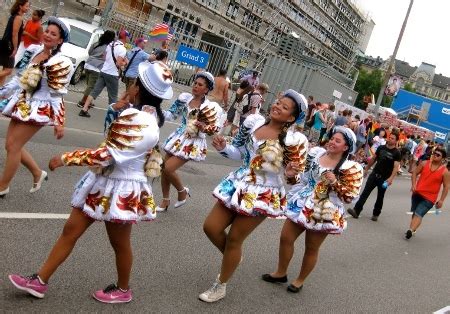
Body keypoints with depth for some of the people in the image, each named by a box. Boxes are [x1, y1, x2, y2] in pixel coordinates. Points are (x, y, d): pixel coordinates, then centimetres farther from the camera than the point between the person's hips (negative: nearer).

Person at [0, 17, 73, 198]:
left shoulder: (61, 63, -17)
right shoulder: (33, 51, 6)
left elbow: (57, 95, -17)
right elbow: (19, 77, 15)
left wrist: (59, 122, -19)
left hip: (39, 109, -8)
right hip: (22, 104, 8)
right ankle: (38, 174, 30)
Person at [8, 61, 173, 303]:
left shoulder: (134, 117, -26)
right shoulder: (151, 116, 5)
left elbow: (109, 153, -28)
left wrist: (66, 158, -21)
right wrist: (117, 109, 9)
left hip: (120, 189, -10)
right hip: (107, 183, 10)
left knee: (120, 243, 11)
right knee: (70, 230, 11)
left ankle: (123, 290, 33)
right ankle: (40, 281, 21)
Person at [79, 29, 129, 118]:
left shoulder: (111, 44, 10)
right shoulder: (122, 48, -16)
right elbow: (119, 64, -21)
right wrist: (124, 62, -2)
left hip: (103, 71, 7)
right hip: (112, 74, -7)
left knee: (95, 91, 6)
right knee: (113, 96, 6)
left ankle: (84, 110, 3)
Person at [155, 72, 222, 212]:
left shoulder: (211, 107, -13)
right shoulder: (184, 98, 0)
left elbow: (212, 130, -10)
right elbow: (171, 115, 7)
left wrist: (204, 128, -29)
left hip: (193, 143, -5)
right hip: (178, 138, 6)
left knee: (168, 168, -14)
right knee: (164, 168, 7)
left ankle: (183, 191, 14)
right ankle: (165, 200, 26)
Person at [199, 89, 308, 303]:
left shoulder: (294, 140, -16)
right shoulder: (253, 122, -4)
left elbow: (293, 175, -8)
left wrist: (290, 174, -31)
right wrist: (223, 147, -11)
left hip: (264, 195, -5)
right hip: (238, 185, 5)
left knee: (234, 239, 4)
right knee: (211, 227, 5)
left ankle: (220, 287, 26)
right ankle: (232, 258, 37)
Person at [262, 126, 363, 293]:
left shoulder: (351, 168, -13)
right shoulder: (316, 153, 1)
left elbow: (351, 196, -15)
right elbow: (300, 172, 16)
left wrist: (335, 183, -27)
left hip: (323, 213, -4)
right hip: (301, 205, 5)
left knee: (311, 248, 11)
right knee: (285, 238, 8)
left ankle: (300, 280, 31)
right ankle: (281, 273, 29)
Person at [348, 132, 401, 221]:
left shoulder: (396, 153, -8)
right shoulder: (381, 148, 4)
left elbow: (396, 167, -16)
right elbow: (373, 159, 15)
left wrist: (391, 178, -28)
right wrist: (366, 169, 19)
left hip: (384, 178, -3)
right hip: (374, 174, 3)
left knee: (380, 197, 10)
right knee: (365, 192, -7)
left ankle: (376, 214, 24)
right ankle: (356, 210, -12)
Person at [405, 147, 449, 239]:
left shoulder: (445, 171, -7)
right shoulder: (424, 163, 0)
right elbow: (415, 173, 7)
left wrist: (441, 200, -10)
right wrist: (413, 185, -8)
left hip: (429, 198, -4)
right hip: (417, 193, 5)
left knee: (418, 214, -17)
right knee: (415, 213, 14)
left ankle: (411, 230, -25)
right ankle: (412, 230, 21)